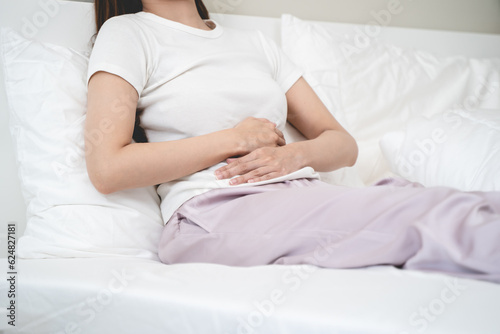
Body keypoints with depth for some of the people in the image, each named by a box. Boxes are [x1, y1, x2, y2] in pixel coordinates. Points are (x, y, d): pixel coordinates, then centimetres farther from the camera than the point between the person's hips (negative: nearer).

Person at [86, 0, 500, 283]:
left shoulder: (256, 42, 25)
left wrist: (291, 155, -3)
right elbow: (107, 167, -7)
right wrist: (236, 138, -3)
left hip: (300, 196, 6)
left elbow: (344, 145, 22)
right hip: (216, 214, -5)